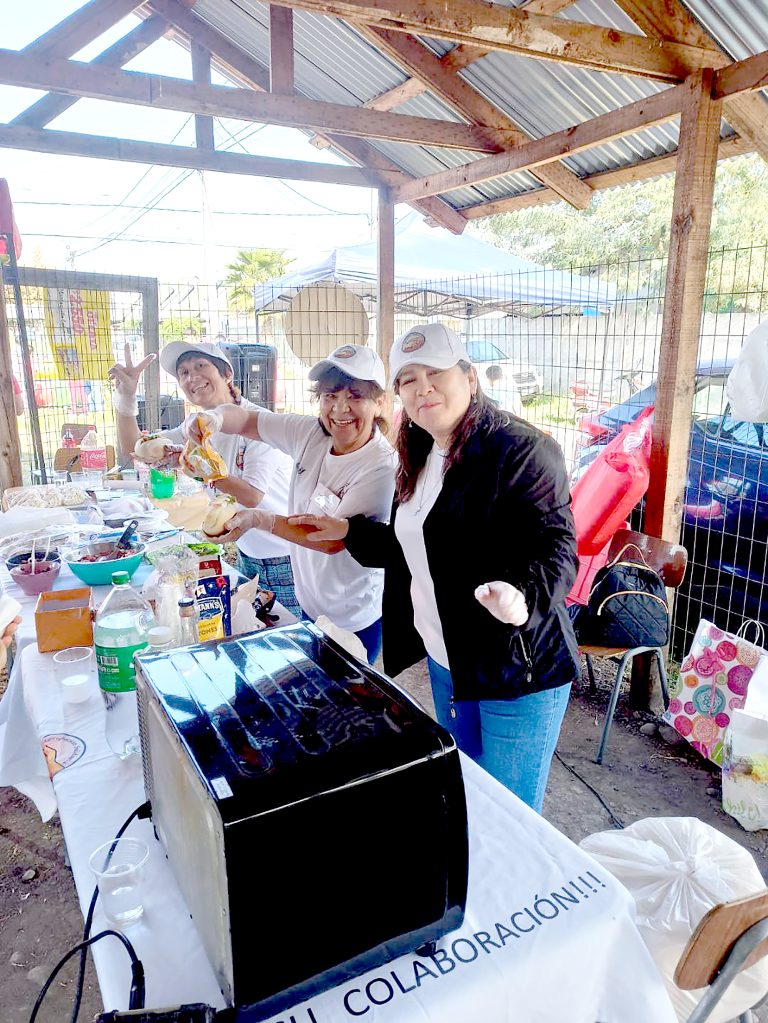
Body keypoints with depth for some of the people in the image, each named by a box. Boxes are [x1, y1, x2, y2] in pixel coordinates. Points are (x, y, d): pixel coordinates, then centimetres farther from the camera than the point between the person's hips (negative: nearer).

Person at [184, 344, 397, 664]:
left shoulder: (382, 467, -25)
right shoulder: (311, 434, -6)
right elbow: (247, 420, 0)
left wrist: (258, 519, -35)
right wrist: (215, 417, -23)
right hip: (308, 604, 6)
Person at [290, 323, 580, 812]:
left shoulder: (521, 450, -18)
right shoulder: (421, 459, 9)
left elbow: (556, 550, -24)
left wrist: (522, 596, -43)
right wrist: (348, 531, 15)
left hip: (518, 672, -8)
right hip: (445, 661, 8)